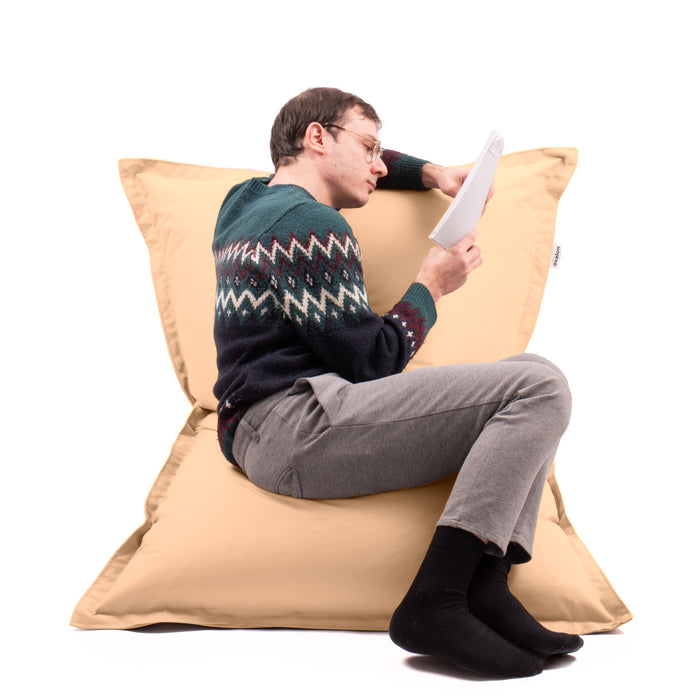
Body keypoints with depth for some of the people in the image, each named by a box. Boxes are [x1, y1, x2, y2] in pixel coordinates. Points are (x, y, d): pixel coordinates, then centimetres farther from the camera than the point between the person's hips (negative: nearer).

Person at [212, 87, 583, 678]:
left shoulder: (246, 199, 24)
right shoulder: (310, 224, -7)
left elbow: (344, 165, 42)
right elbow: (372, 360, -10)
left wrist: (431, 173, 26)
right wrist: (429, 287, 6)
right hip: (296, 424, -10)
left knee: (522, 398, 14)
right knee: (540, 386, -19)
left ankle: (485, 586, -6)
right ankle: (434, 603, -22)